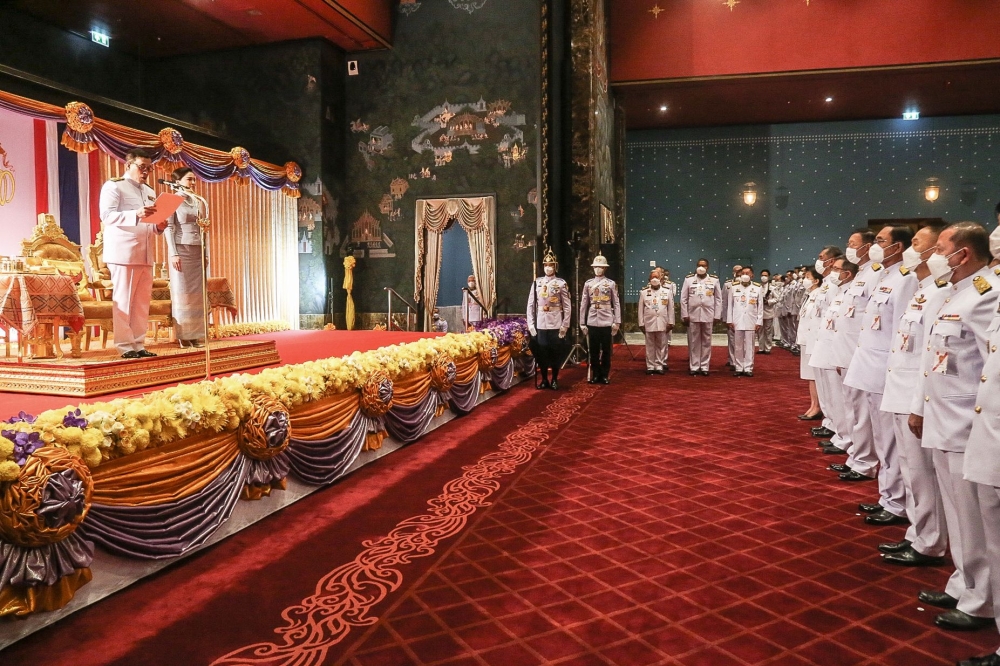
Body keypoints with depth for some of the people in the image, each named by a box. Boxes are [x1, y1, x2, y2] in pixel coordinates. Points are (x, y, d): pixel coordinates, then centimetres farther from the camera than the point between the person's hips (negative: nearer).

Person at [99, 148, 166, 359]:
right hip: (123, 253, -7)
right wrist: (136, 214, -26)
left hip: (146, 254, 7)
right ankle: (125, 346, -2)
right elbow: (106, 216, -13)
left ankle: (139, 345, 7)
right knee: (123, 300, -4)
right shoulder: (113, 186, 1)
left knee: (143, 302, 3)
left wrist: (159, 226, 4)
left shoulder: (150, 192, 23)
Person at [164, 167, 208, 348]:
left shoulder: (197, 202, 17)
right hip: (181, 250, -5)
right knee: (182, 293, -3)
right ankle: (183, 336, -1)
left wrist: (205, 254, 9)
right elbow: (169, 228, -6)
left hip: (197, 251, 5)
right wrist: (173, 253, -15)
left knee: (198, 293, 2)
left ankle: (196, 335, 5)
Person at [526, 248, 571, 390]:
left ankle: (554, 380, 16)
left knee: (556, 353, 4)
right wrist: (530, 324, -1)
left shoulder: (561, 283, -1)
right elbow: (530, 304, 5)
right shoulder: (537, 283, 5)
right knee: (540, 352, 6)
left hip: (556, 325, -2)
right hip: (540, 325, 2)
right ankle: (544, 379, 18)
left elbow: (567, 306, -1)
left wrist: (565, 325, -6)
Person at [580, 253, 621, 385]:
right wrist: (582, 323, 4)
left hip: (607, 322, -1)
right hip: (592, 322, 1)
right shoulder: (588, 284, 7)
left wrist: (617, 322, -5)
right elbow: (583, 304, 7)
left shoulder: (611, 284, 3)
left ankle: (605, 375, 13)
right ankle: (595, 374, 16)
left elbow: (616, 304, 2)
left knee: (606, 350, 4)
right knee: (593, 350, 6)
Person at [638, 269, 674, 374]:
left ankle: (659, 366, 13)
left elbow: (670, 308, 5)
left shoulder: (667, 291, 5)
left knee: (662, 346, 5)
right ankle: (650, 366, 11)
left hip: (663, 324, 0)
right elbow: (641, 309, 5)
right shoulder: (644, 292, 5)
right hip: (649, 323, 0)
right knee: (650, 346, 5)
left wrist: (671, 322, 0)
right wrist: (641, 324, 0)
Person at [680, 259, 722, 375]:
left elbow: (718, 299, 5)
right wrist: (684, 315, -2)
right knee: (693, 342, 3)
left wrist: (717, 316, 0)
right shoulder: (689, 279, 4)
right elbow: (683, 298, 3)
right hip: (693, 315, 0)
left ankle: (704, 367, 12)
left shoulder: (714, 280, 5)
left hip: (708, 315, 0)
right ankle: (694, 367, 10)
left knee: (706, 341, 5)